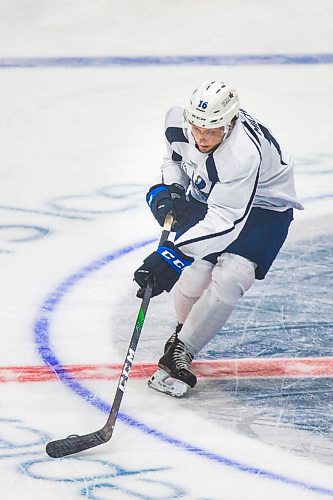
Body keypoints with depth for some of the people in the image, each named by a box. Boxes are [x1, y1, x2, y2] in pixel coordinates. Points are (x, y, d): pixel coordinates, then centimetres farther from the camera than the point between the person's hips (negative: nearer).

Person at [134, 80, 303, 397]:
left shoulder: (243, 154, -41)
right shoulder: (180, 121, -21)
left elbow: (223, 222, -43)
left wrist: (173, 252, -50)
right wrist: (170, 187, -9)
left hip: (262, 207, -5)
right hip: (206, 195, 5)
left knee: (229, 279, -24)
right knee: (196, 271, -13)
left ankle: (179, 353, -12)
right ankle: (183, 330, 18)